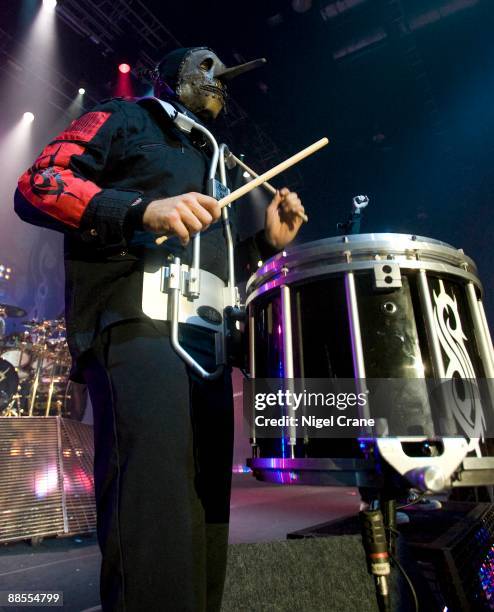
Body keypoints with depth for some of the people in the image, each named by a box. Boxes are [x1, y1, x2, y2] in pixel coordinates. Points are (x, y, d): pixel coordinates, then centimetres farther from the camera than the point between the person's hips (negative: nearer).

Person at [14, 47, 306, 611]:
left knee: (206, 501, 7)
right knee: (154, 495, -21)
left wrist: (267, 241, 15)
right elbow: (37, 184, 0)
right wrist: (143, 209, -15)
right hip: (135, 318, -7)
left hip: (207, 334, 7)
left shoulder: (210, 161, 35)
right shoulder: (124, 119, 16)